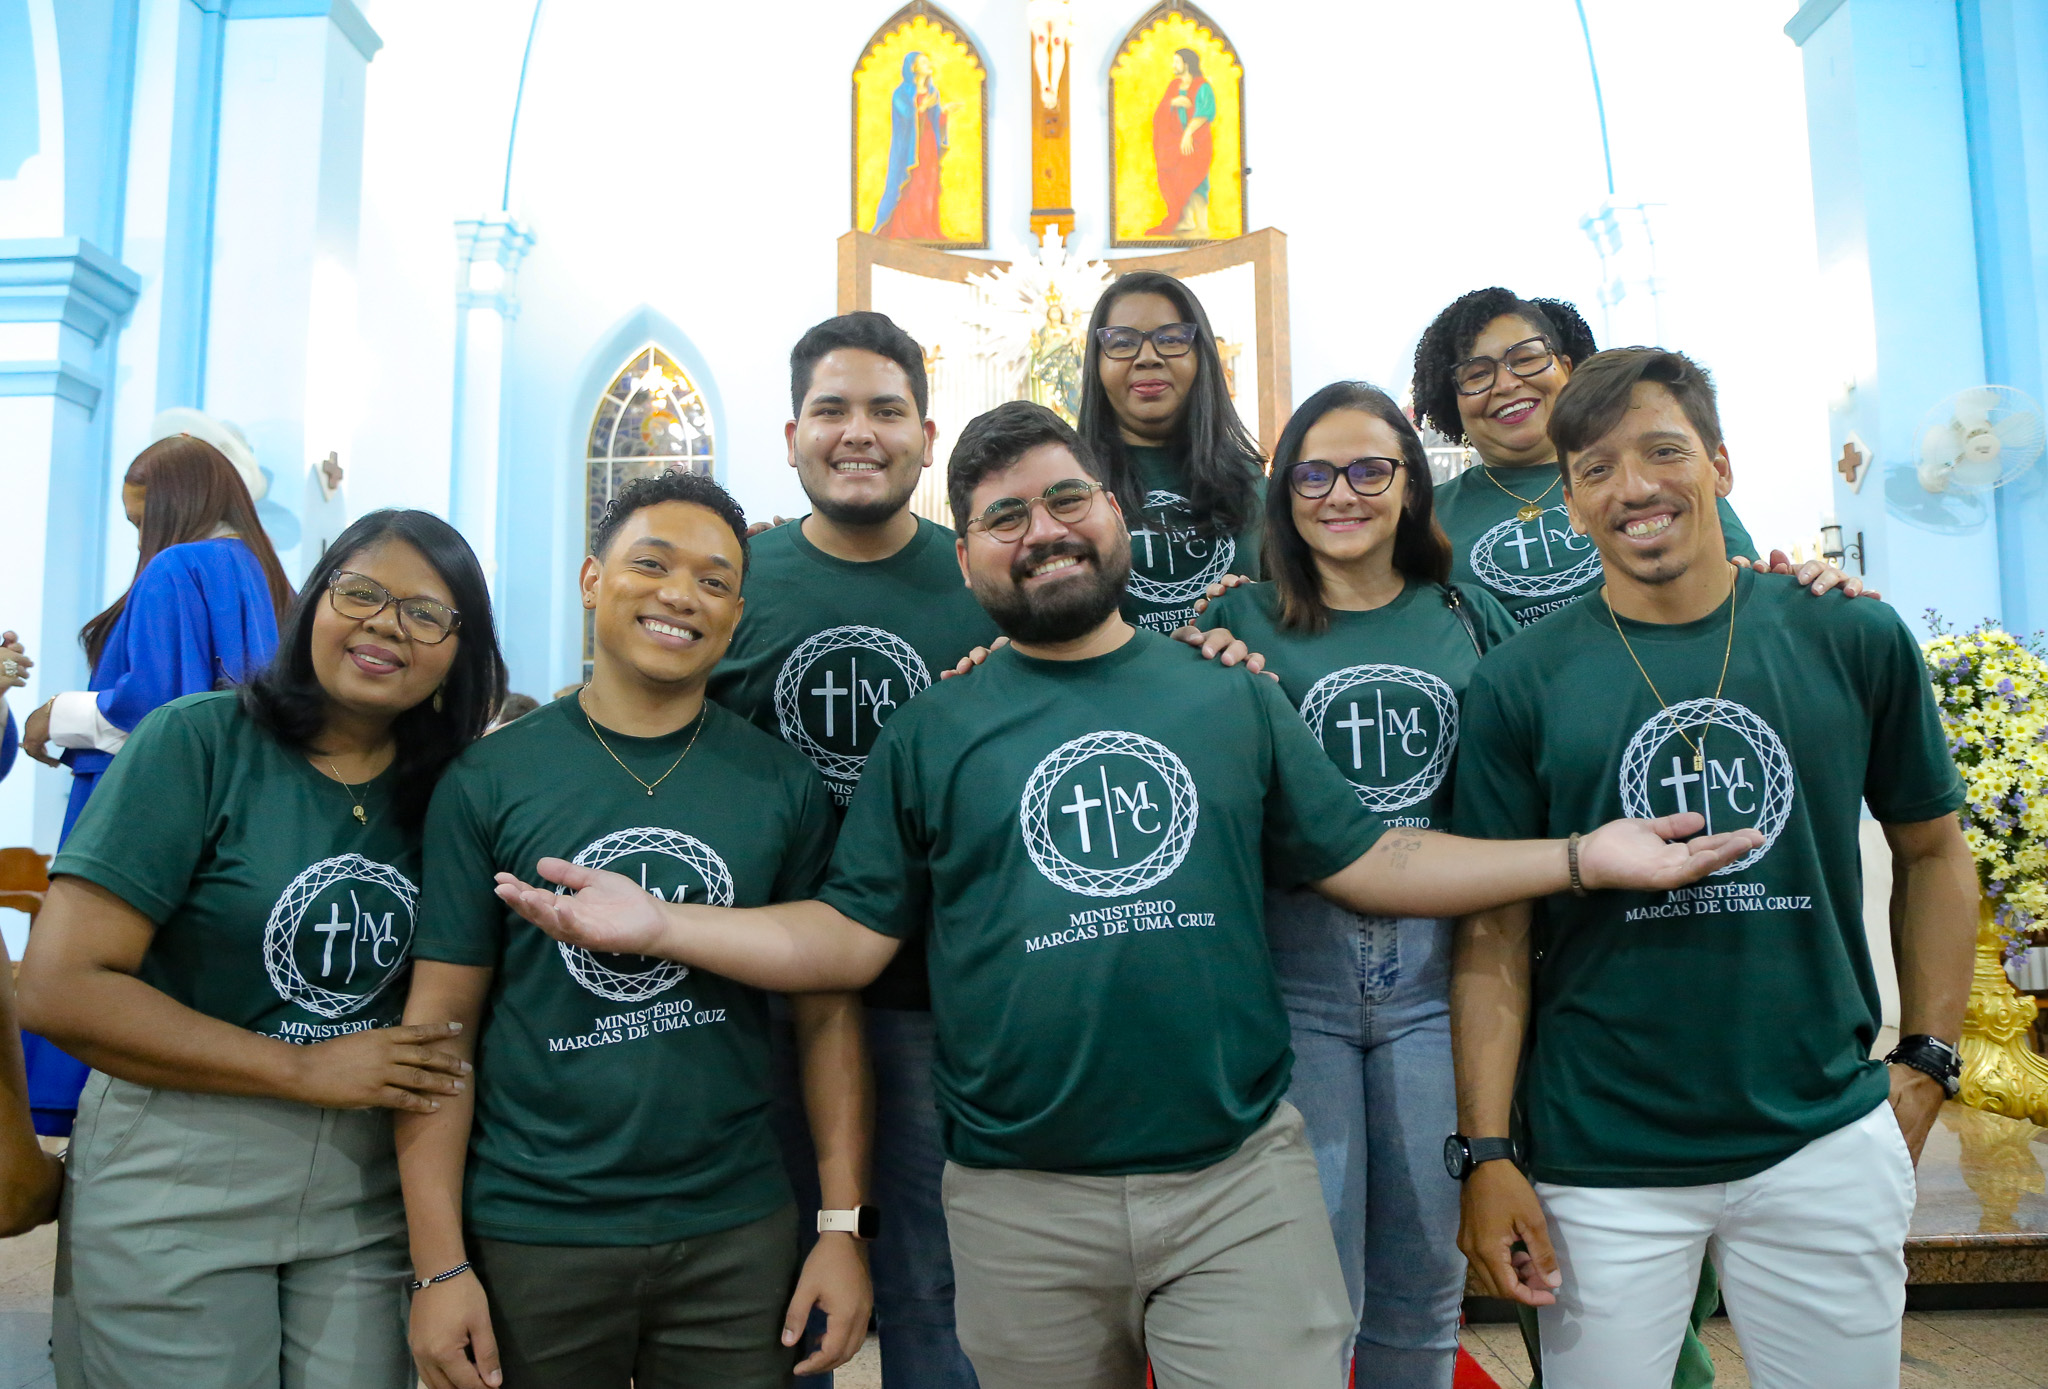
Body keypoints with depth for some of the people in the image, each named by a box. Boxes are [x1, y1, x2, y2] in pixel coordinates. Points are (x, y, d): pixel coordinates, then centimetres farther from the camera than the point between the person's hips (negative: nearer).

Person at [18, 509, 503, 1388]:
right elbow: (59, 989, -15)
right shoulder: (199, 742, -11)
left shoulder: (442, 790, 2)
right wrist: (303, 1069, -15)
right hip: (174, 1191, -3)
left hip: (365, 1202, 4)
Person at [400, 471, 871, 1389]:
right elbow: (440, 1022, -3)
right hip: (529, 1236, -1)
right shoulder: (487, 781, -4)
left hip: (736, 1235, 1)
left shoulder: (784, 786, 0)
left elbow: (828, 1013, 1)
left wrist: (844, 1226, -4)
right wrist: (438, 1266, -7)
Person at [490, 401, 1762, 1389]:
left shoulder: (1231, 701, 5)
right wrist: (656, 924, -12)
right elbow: (851, 938, 1)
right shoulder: (930, 735, 2)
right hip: (1022, 1208, 0)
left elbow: (1371, 864, 6)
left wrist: (1585, 856, -2)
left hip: (1243, 1182, 0)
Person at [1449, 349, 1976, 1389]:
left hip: (1828, 1142, 2)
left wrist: (1927, 1060, 4)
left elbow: (1932, 849, 11)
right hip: (1600, 1160, -1)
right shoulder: (1517, 685, -6)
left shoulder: (1854, 641, -1)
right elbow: (1495, 934, -4)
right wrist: (1486, 1153, -8)